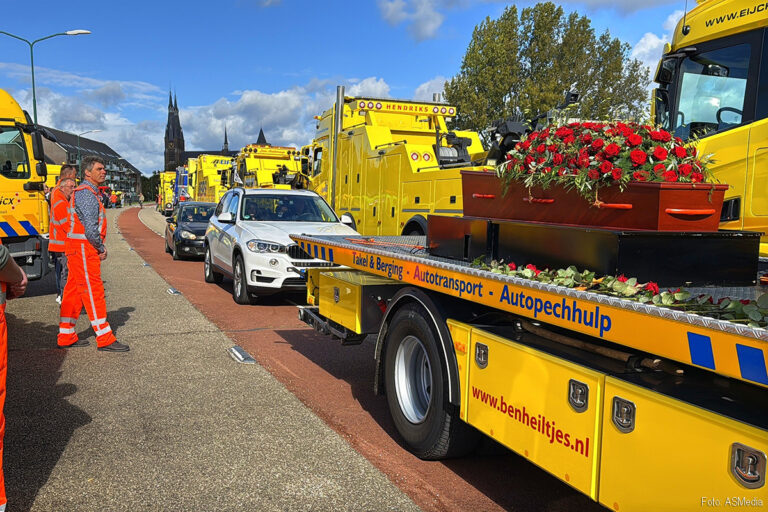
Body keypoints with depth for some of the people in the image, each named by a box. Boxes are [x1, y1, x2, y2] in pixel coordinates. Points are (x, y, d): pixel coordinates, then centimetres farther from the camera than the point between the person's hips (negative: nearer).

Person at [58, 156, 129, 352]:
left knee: (74, 291, 12)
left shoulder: (91, 193, 19)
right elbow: (89, 226, -21)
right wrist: (101, 248, -11)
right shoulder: (85, 193, -14)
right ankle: (105, 339, -6)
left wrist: (99, 247, 11)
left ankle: (66, 336, 20)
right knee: (93, 291, -8)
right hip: (83, 248, -10)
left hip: (85, 248, 10)